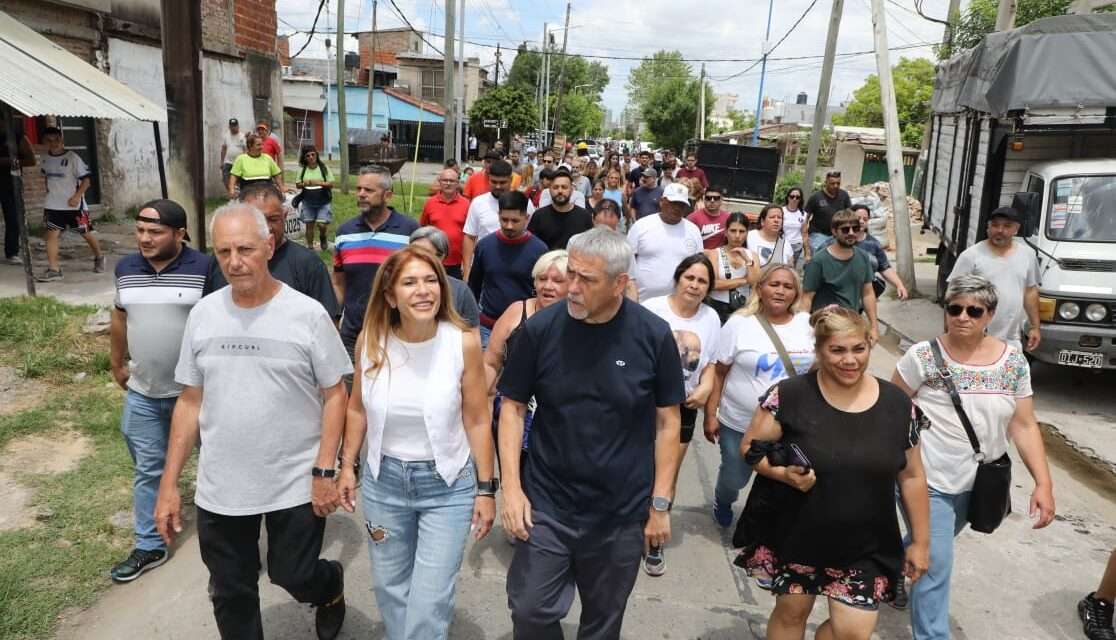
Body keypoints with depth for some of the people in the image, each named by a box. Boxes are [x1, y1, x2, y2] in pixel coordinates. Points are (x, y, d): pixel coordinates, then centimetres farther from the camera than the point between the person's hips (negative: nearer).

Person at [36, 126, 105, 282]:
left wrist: (77, 196, -21)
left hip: (74, 204, -4)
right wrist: (50, 192, 15)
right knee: (52, 234, -7)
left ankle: (99, 258, 34)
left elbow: (86, 178, -13)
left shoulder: (72, 157, -12)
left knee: (86, 233, 9)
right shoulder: (45, 158, 4)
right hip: (53, 205, 4)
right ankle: (53, 269, -7)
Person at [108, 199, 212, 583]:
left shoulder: (204, 269, -16)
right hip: (143, 393, 5)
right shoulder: (126, 269, 1)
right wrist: (116, 364, 20)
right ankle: (150, 547, 25)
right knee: (147, 470, 12)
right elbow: (120, 319, 14)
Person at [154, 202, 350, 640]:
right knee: (231, 594, 16)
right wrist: (169, 484, 4)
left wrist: (324, 472, -13)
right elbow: (190, 402, 5)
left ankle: (332, 584, 46)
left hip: (297, 485, -3)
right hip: (219, 489, 4)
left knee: (295, 577, 11)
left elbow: (334, 395, -7)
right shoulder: (203, 314, -1)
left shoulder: (307, 314, -12)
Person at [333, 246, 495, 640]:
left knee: (430, 602, 0)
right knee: (389, 587, 21)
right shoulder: (370, 339, -10)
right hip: (383, 480, 3)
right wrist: (347, 465, 7)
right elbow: (357, 409, 6)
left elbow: (477, 421, -9)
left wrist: (486, 489, -6)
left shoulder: (463, 342, -18)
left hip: (448, 485, -3)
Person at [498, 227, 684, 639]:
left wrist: (660, 504, -3)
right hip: (546, 505, 0)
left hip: (622, 513, 0)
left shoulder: (654, 336, -11)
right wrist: (511, 487, -8)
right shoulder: (541, 328, -10)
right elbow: (513, 407, -2)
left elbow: (666, 422, -3)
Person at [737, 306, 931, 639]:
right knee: (790, 612, 16)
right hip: (795, 537, -1)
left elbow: (911, 476, 3)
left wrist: (920, 540, 7)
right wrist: (784, 473, -23)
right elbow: (750, 447, -5)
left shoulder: (897, 404, -5)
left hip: (865, 548, 2)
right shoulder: (790, 395, -14)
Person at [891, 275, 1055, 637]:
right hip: (927, 481, -5)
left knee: (924, 547, 24)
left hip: (975, 484, 5)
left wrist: (1043, 483, -6)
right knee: (934, 562, -5)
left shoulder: (1013, 362, -3)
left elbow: (1024, 426, 0)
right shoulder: (923, 356, -14)